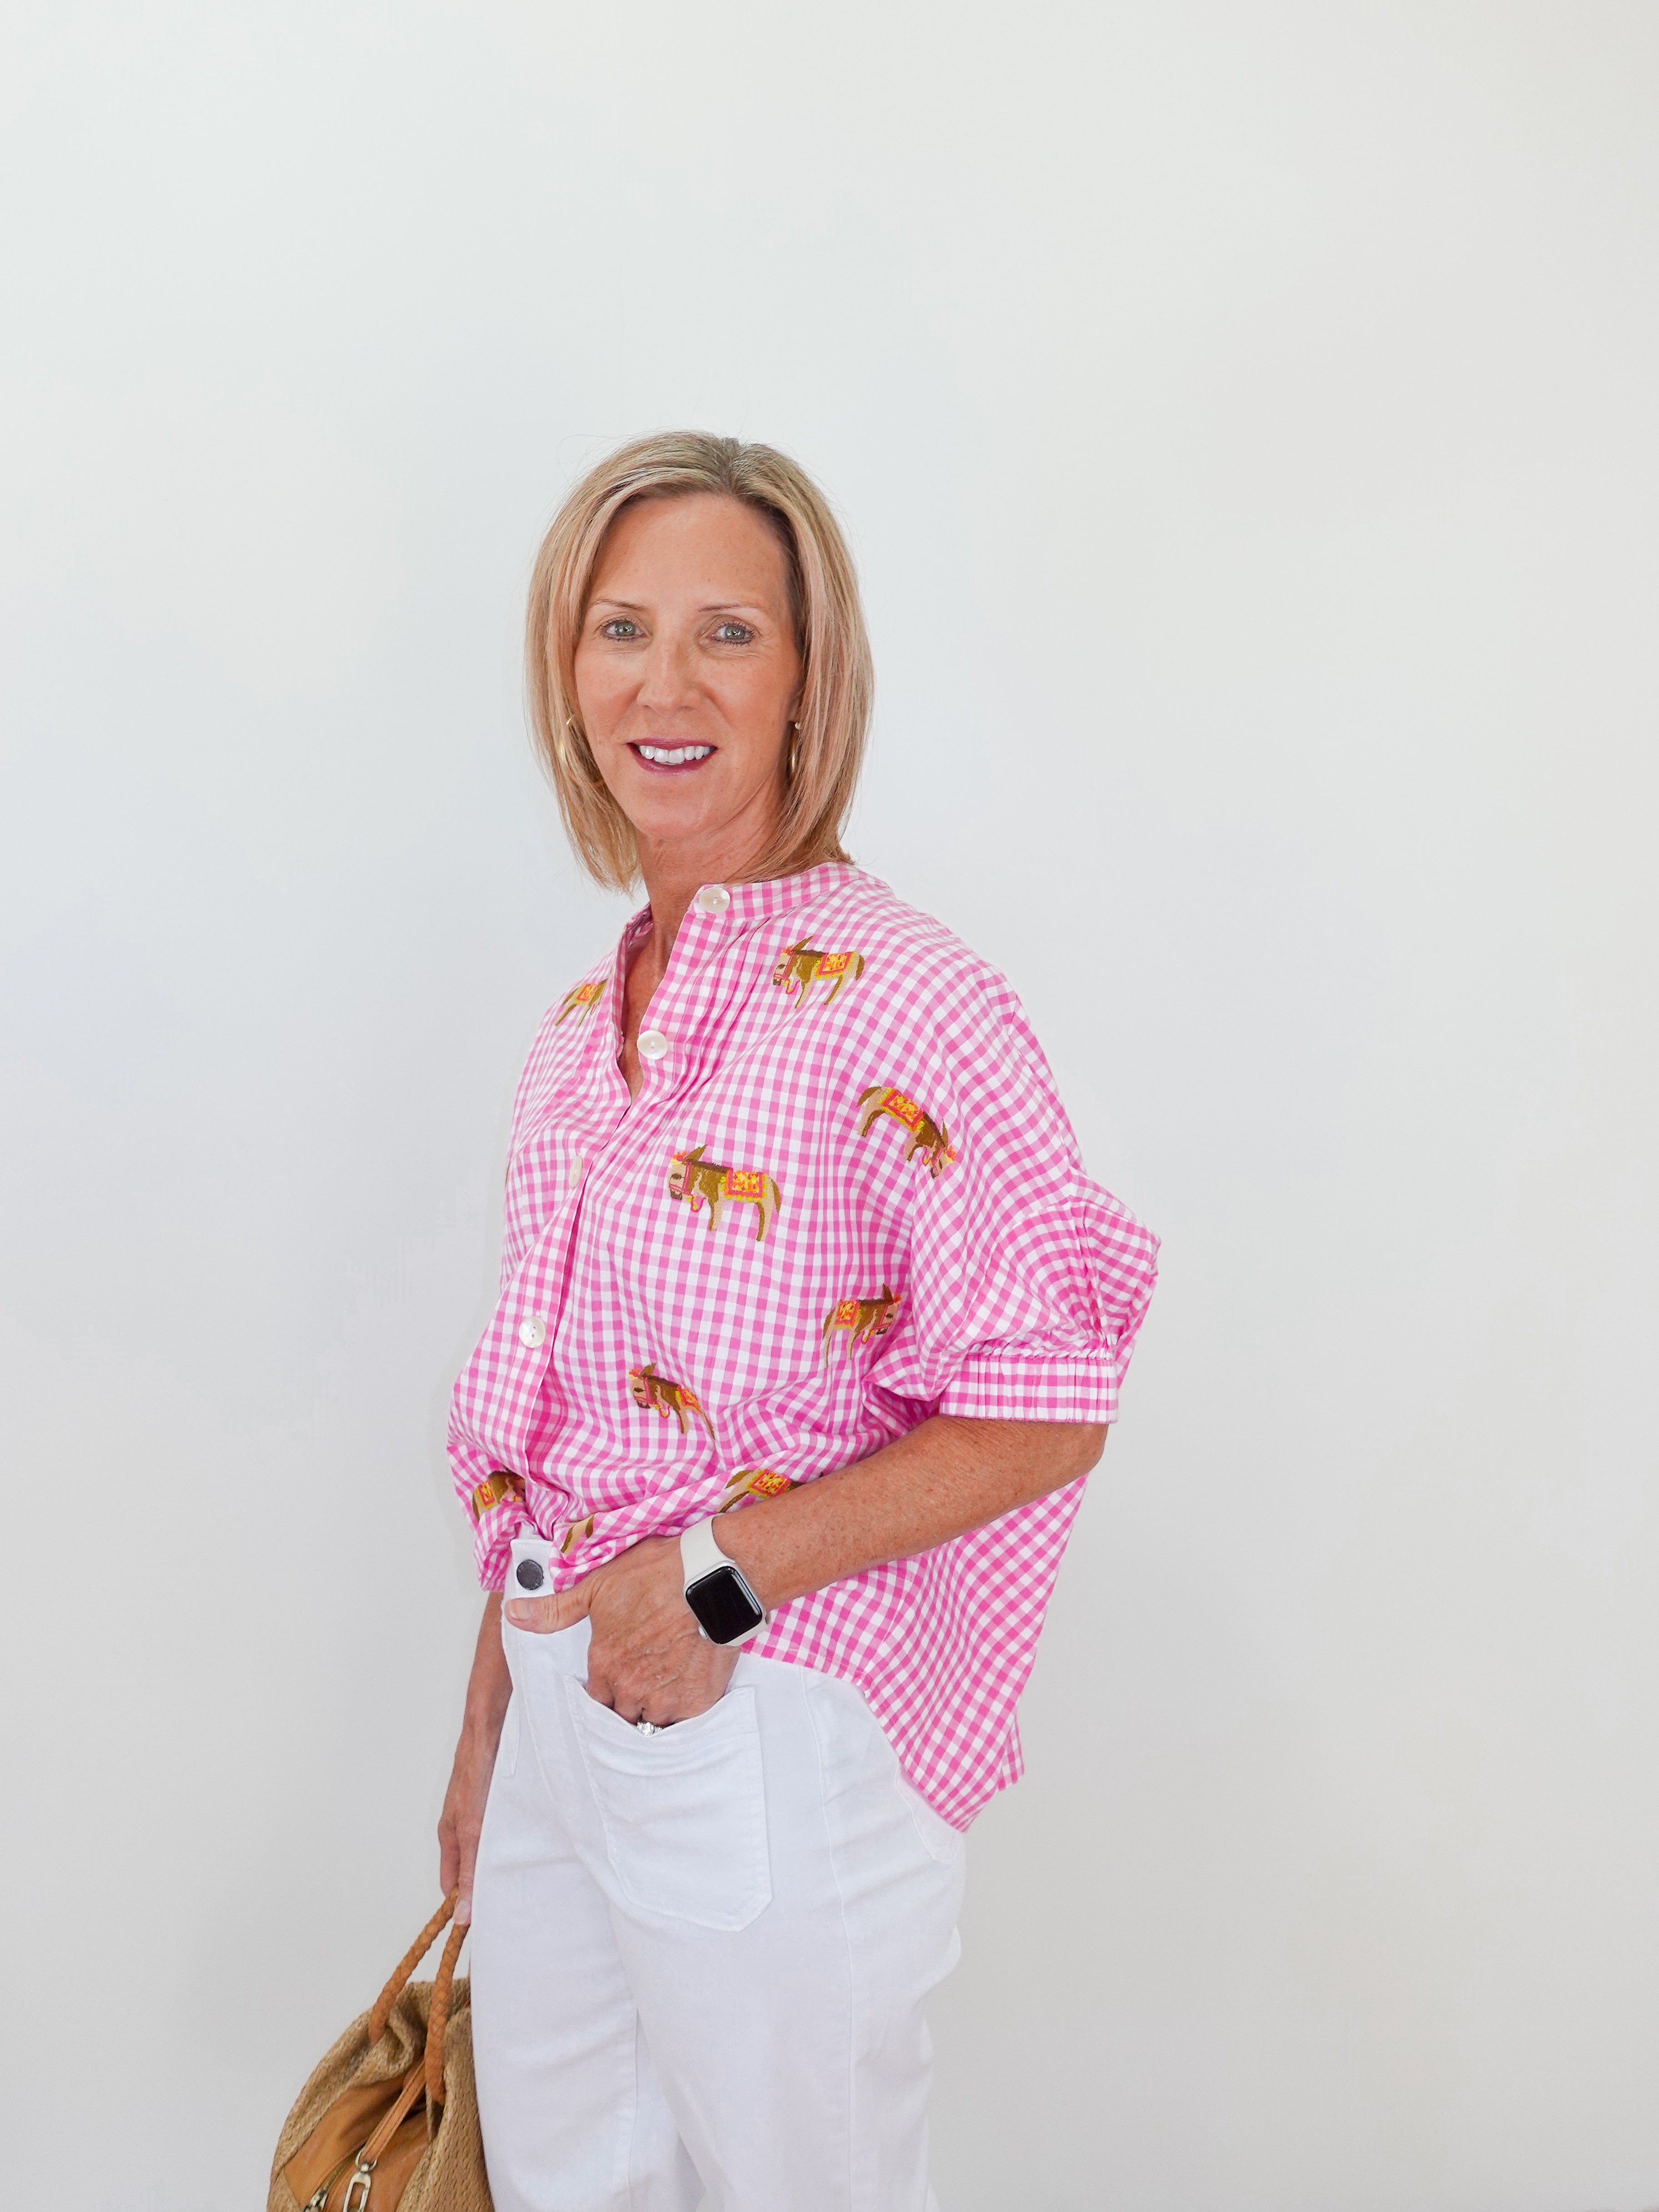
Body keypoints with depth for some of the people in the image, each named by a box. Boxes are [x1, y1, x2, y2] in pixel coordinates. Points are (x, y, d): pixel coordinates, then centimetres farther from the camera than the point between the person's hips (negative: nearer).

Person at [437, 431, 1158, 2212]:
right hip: (566, 1709, 7)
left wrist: (719, 1575, -20)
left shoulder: (898, 998, -17)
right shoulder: (590, 1018, 6)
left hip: (774, 1725, -7)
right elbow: (546, 1421, 11)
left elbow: (1047, 1410, -17)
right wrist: (488, 1723, 16)